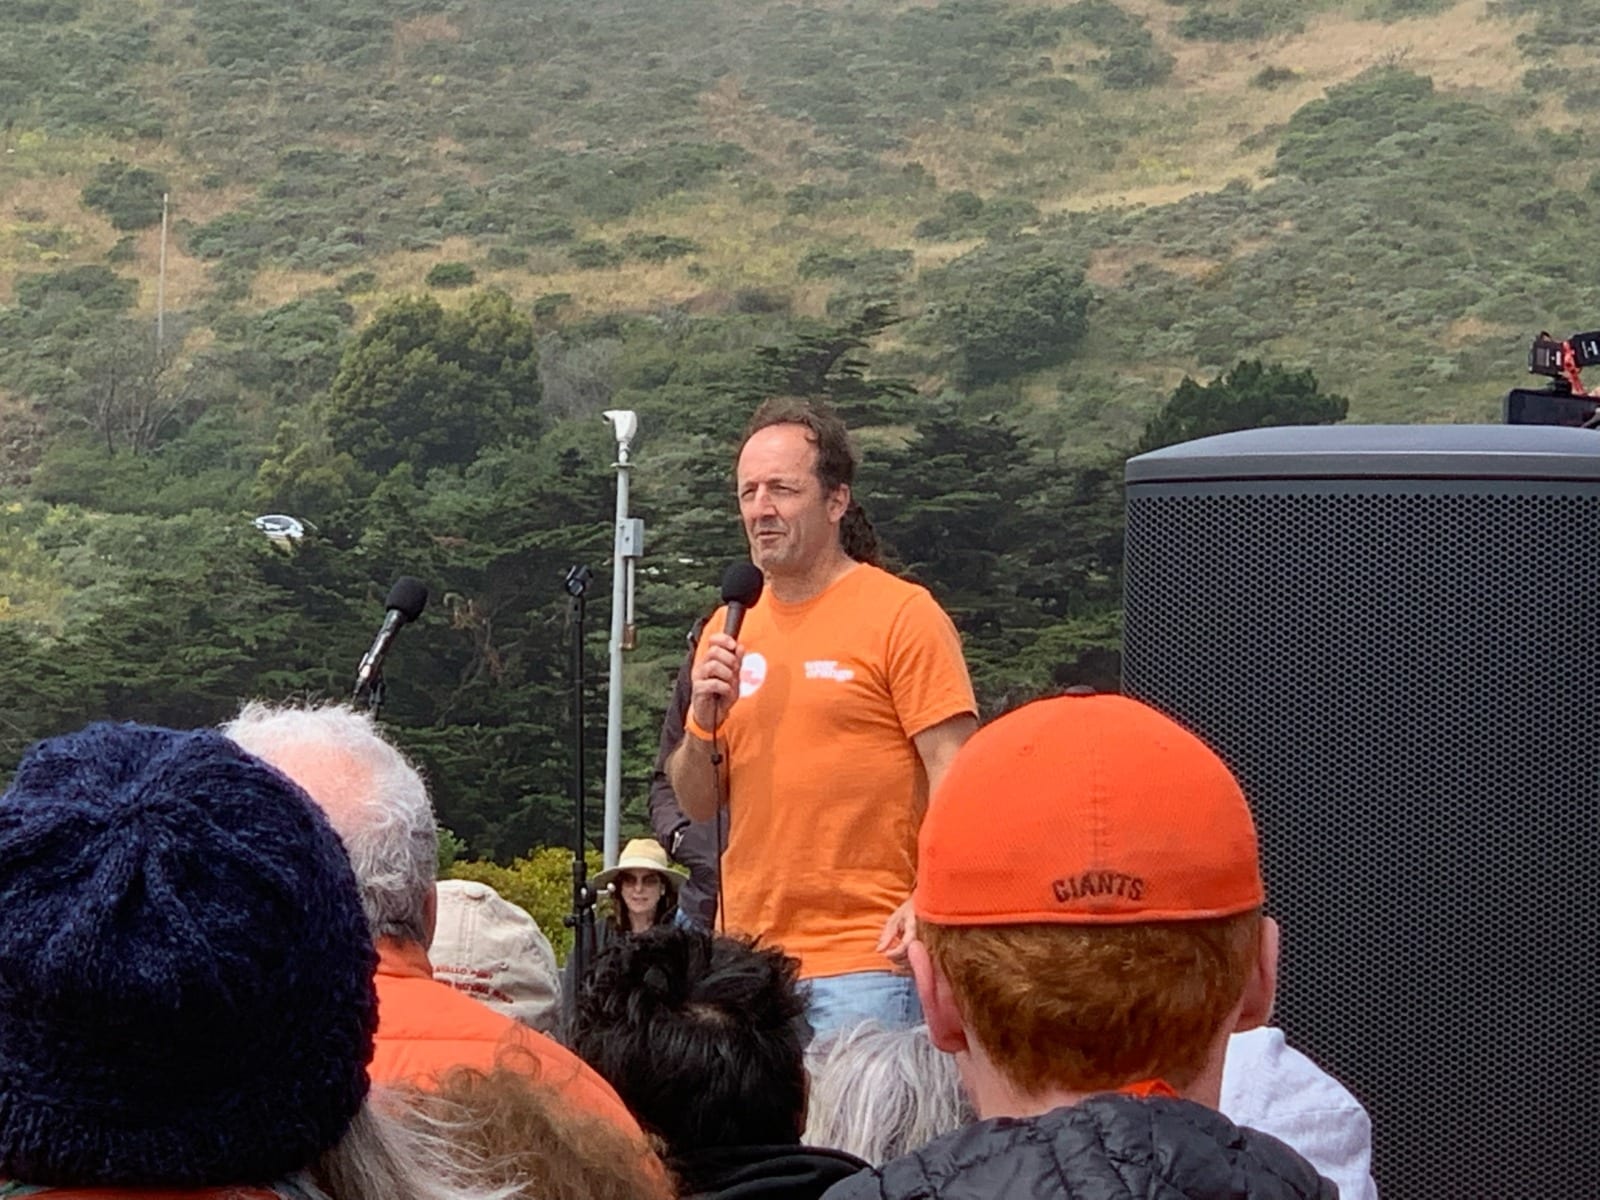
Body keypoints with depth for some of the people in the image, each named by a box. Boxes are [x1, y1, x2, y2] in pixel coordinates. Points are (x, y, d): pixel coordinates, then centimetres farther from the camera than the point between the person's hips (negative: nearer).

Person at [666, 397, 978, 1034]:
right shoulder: (727, 628, 14)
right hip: (746, 958, 5)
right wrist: (703, 724, -5)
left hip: (864, 961, -5)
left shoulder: (902, 615, -3)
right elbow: (697, 804, 15)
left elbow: (955, 777, -8)